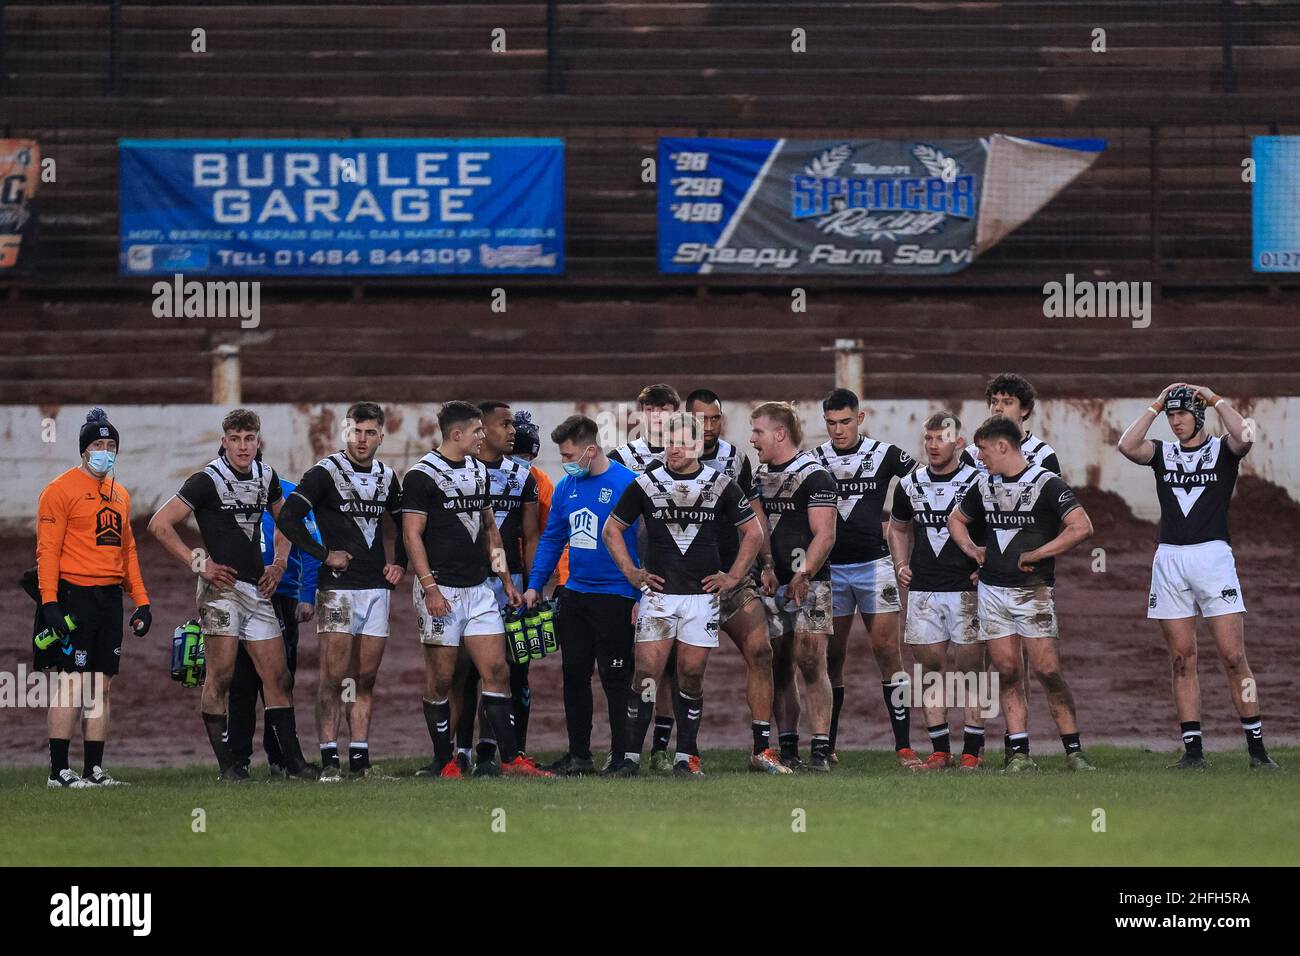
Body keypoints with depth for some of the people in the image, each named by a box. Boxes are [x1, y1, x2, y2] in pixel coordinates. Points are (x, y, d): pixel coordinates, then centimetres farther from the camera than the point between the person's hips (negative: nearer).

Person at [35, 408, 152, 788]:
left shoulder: (120, 495, 18)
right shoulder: (61, 490, -5)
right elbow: (47, 550, -10)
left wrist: (141, 600, 16)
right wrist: (49, 601, -18)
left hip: (110, 598, 7)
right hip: (74, 596, -7)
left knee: (101, 686, 7)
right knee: (69, 683, -8)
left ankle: (94, 769, 11)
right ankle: (59, 771, -6)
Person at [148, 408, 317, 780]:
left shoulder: (266, 477, 11)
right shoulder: (207, 480, -9)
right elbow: (160, 525, -11)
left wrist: (279, 563, 14)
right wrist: (198, 563, -12)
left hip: (257, 588, 6)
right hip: (221, 586, -6)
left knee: (278, 677, 5)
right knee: (220, 677, -6)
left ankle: (293, 760, 9)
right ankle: (227, 764, -2)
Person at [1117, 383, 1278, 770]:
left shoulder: (1221, 450, 6)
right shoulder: (1163, 452, 13)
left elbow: (1244, 438, -16)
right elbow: (1127, 446, -5)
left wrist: (1216, 399, -5)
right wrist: (1156, 406, 1)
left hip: (1212, 556, -3)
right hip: (1169, 560, 3)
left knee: (1233, 657, -7)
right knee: (1182, 660, 2)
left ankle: (1257, 748, -4)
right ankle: (1193, 749, 4)